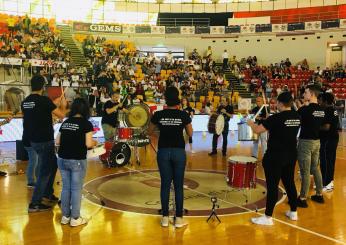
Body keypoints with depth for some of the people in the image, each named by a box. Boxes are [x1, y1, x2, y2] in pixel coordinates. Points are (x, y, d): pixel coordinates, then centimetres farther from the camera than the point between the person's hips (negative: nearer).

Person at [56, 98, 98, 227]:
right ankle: (75, 218, 13)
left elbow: (57, 141, 10)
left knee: (66, 187, 15)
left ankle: (65, 216, 24)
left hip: (62, 159, 6)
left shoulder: (65, 122, 9)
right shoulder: (86, 124, -8)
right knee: (76, 189, 5)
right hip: (77, 161, -5)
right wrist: (94, 142, 7)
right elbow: (88, 144, -13)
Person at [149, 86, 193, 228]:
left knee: (165, 185, 8)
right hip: (179, 152, -1)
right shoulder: (183, 115, -6)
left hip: (163, 151, 1)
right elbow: (190, 134, 5)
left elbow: (150, 131, 11)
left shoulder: (158, 114, -4)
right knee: (178, 186, 7)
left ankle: (165, 218, 14)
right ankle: (178, 218, 12)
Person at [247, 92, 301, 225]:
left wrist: (251, 123, 4)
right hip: (291, 155, 7)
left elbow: (257, 130, -17)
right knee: (289, 183, 18)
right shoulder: (297, 117, 3)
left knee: (272, 186, -2)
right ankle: (293, 212, 29)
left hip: (275, 157, -7)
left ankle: (268, 217, 4)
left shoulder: (276, 118, -19)